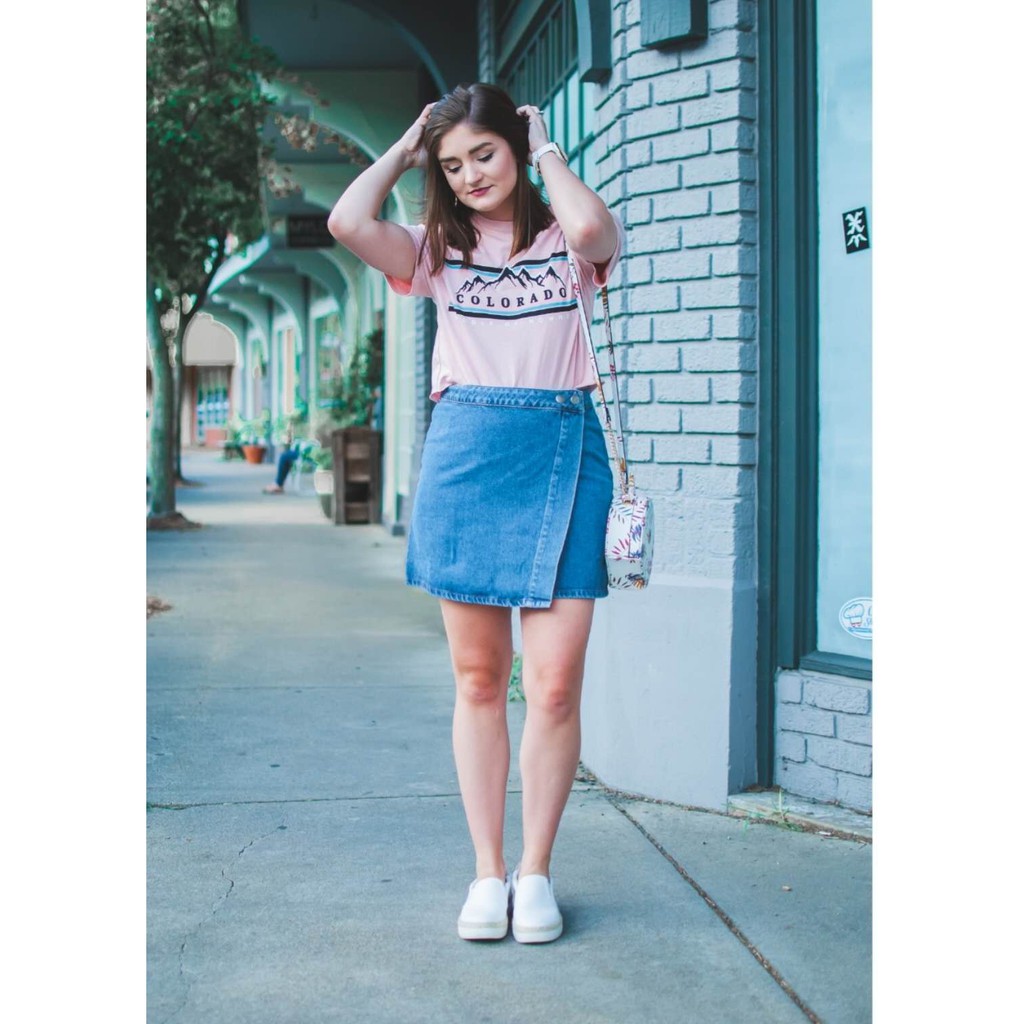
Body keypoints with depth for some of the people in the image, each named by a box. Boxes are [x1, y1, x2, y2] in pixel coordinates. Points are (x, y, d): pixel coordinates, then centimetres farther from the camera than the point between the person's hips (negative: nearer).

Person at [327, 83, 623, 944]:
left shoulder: (568, 239, 7)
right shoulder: (442, 249, 13)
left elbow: (593, 228, -19)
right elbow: (348, 222, -6)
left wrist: (545, 152, -1)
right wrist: (405, 150, 9)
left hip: (561, 450, -2)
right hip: (464, 450, 2)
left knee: (555, 684, -7)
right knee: (477, 679, 5)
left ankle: (536, 870, 9)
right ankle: (488, 871, 15)